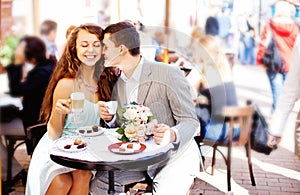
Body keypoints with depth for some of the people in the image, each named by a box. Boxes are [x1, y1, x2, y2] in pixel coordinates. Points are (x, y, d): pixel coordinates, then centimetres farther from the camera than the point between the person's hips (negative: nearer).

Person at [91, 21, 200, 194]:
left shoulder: (169, 74, -17)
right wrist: (110, 118, -7)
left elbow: (191, 121, -14)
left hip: (176, 154, -6)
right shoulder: (119, 83, 5)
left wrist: (172, 134, -36)